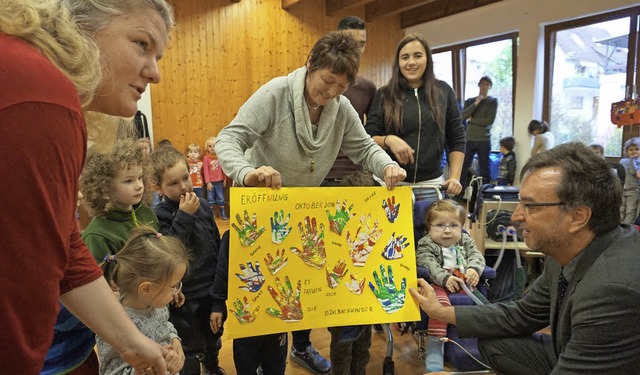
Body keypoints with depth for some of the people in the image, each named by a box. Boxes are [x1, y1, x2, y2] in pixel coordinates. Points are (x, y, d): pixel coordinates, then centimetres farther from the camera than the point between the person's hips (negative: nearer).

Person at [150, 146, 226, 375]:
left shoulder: (202, 205, -2)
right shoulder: (160, 216, -15)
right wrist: (184, 217, -28)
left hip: (211, 288, 5)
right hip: (185, 296, -5)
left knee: (214, 336, 27)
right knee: (190, 350, 10)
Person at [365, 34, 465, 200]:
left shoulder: (443, 92, 4)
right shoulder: (384, 95, 1)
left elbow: (457, 138, 8)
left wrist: (455, 177, 0)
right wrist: (388, 140, -20)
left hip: (432, 182, 1)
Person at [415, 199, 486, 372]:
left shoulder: (465, 241, 18)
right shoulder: (426, 245, 2)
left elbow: (477, 256, 6)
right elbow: (429, 265, -13)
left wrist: (474, 269, -18)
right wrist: (445, 278, -30)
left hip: (464, 283, 5)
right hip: (439, 284, -4)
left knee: (479, 300, -21)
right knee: (440, 303, -33)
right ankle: (435, 346, -30)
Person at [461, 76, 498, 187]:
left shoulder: (493, 101, 4)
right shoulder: (469, 101, 11)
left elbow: (489, 120, -8)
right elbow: (462, 117, -6)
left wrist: (471, 120, -3)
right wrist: (475, 103, -10)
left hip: (484, 140, -2)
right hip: (469, 140, 2)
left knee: (484, 169, 2)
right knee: (463, 168, 1)